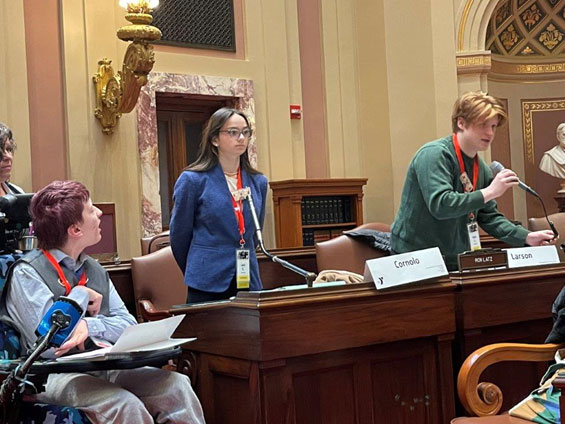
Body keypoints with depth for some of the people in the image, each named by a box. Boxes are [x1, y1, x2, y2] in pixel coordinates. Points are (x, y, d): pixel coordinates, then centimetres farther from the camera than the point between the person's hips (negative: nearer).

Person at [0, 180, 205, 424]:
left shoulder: (95, 270, 13)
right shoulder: (27, 273, -7)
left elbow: (128, 325, 6)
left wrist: (90, 325, -15)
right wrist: (81, 296, -5)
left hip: (103, 366, 6)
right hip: (54, 374, -6)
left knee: (177, 385, -19)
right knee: (125, 404, -33)